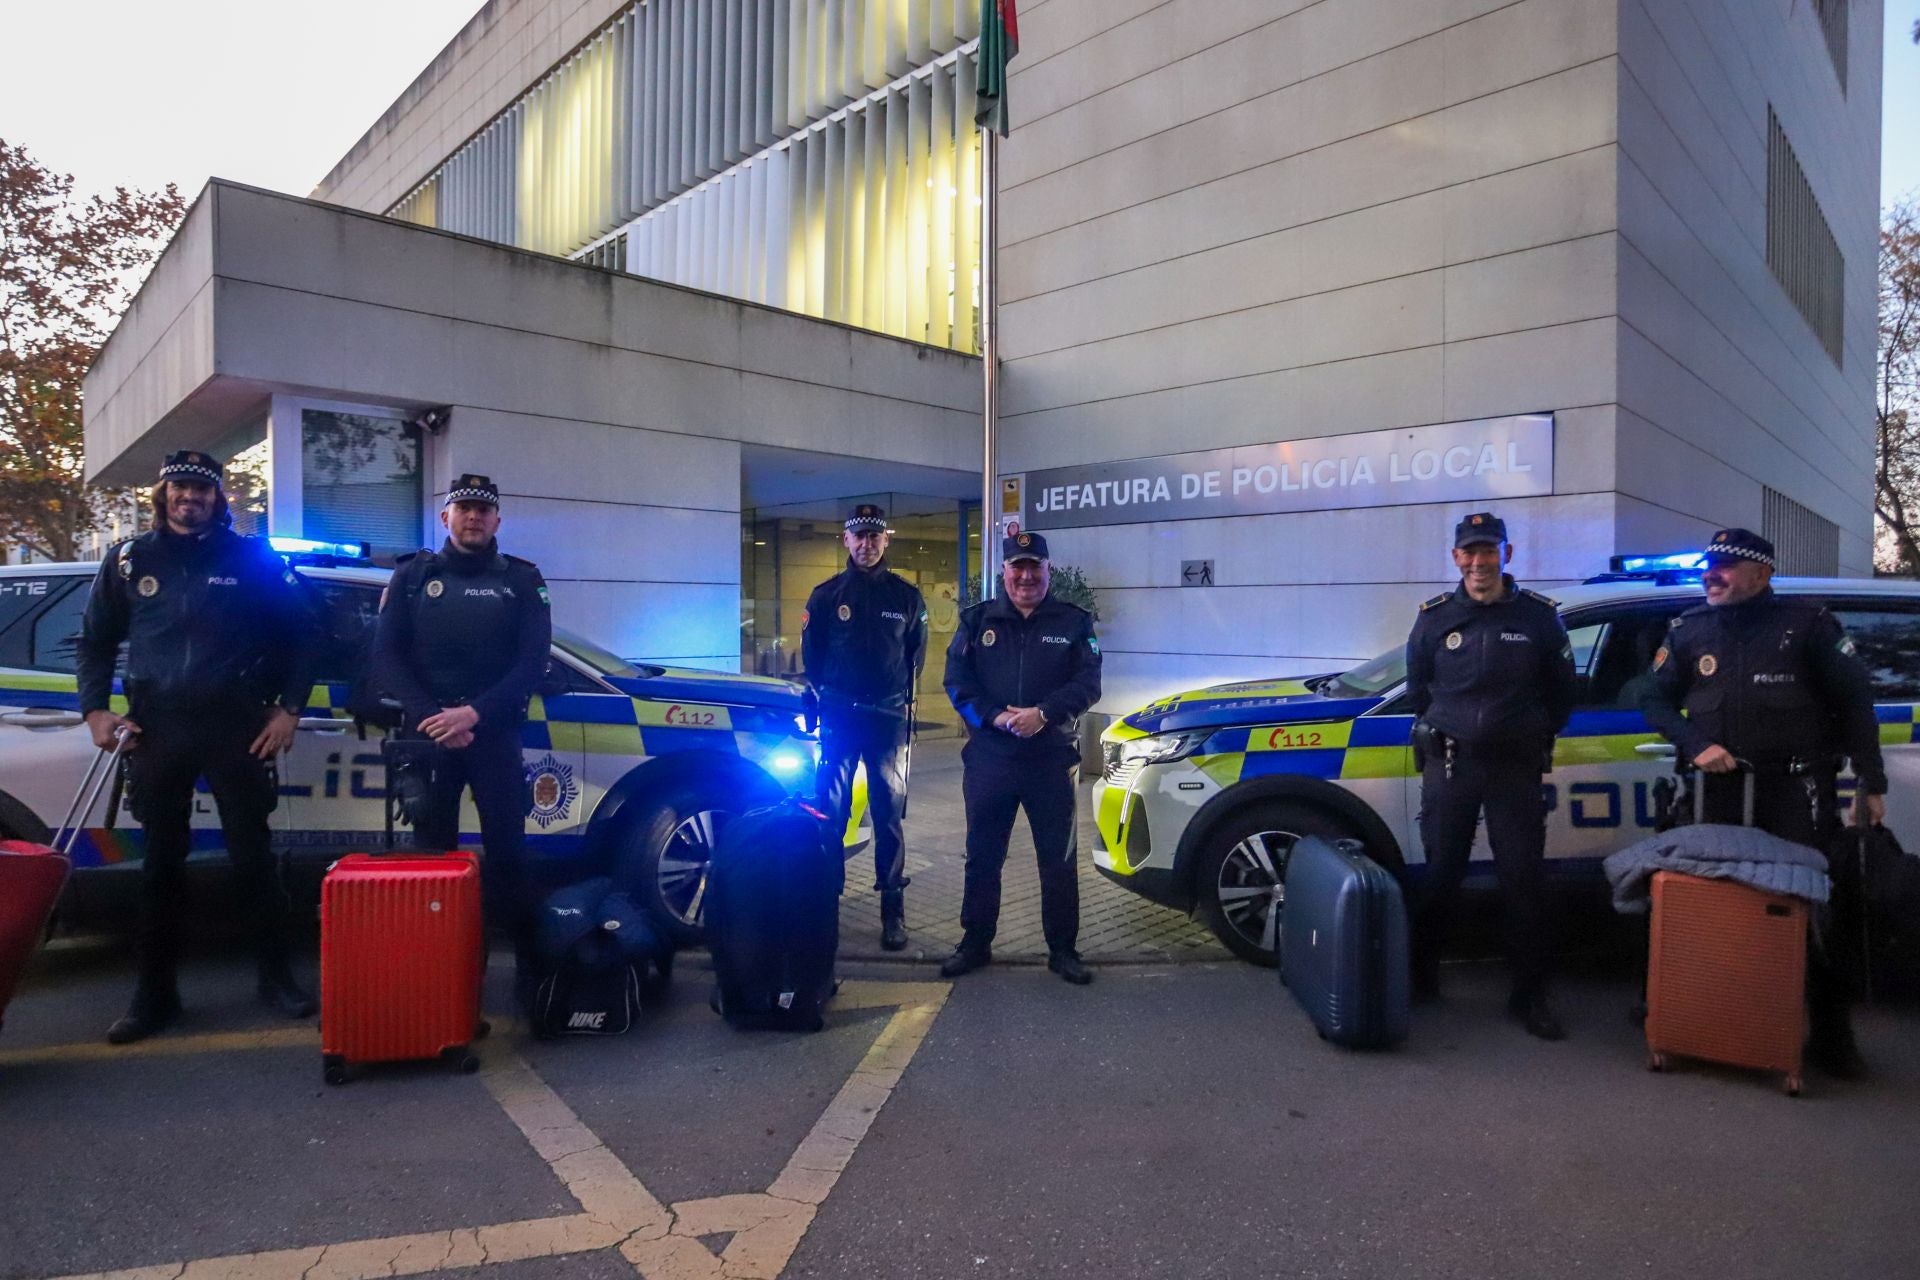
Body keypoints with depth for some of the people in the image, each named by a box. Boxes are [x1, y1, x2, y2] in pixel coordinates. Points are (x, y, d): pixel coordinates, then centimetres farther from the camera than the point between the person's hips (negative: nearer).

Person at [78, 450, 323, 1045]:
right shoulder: (129, 560, 8)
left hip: (235, 726, -2)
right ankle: (155, 991, 19)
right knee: (162, 861, 9)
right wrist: (95, 710, 5)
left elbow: (302, 634, 4)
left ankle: (277, 975, 15)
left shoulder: (252, 558, 1)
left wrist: (289, 708, -2)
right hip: (156, 728, 3)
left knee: (252, 854, 3)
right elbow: (96, 641, 16)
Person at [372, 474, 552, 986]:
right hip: (427, 736, 1)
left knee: (507, 853, -3)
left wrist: (474, 713, -17)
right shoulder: (412, 575, 9)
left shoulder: (522, 580, 6)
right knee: (432, 852, 7)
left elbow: (532, 662, -4)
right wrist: (432, 717, -12)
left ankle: (530, 964, 4)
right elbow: (385, 658, 2)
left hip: (495, 736, -1)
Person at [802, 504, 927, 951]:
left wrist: (897, 697, 9)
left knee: (889, 816, 2)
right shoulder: (826, 594, 4)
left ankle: (893, 909, 8)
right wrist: (831, 696, 12)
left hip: (888, 719, 0)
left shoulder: (906, 596, 4)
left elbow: (916, 656, 12)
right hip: (838, 719, 0)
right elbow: (811, 655, 11)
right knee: (829, 812, 3)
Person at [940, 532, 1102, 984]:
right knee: (982, 856, 10)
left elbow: (1088, 682, -4)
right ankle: (975, 944, 24)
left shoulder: (1074, 622, 5)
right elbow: (956, 679, 0)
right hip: (988, 757, 1)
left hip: (1053, 760, -1)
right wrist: (995, 717, -15)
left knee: (1059, 858, 5)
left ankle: (1062, 950, 18)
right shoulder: (977, 620, 8)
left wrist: (1044, 713, -19)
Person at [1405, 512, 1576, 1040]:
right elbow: (1417, 688, 14)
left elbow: (1560, 693, 9)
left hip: (1516, 766, 0)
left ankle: (1530, 994, 13)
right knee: (1440, 874, 7)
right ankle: (1421, 975, 22)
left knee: (1524, 879, 1)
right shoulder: (1435, 616, 3)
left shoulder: (1539, 615, 0)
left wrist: (1533, 737, 9)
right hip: (1449, 763, 1)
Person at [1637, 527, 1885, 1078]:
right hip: (1721, 788, 3)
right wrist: (1695, 746, -5)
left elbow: (1855, 699, 2)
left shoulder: (1806, 622, 1)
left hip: (1795, 786, -3)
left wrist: (1871, 781, -2)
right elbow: (1654, 698, 13)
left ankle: (1831, 1034, 8)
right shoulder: (1689, 630, 10)